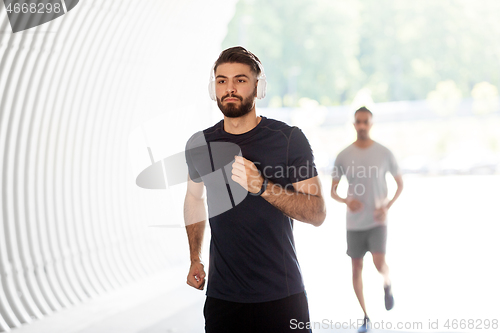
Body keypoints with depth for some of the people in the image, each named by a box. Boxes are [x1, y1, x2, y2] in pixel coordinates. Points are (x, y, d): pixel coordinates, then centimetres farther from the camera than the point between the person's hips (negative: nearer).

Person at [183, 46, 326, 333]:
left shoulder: (289, 139, -7)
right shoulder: (200, 145, 4)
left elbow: (318, 213, -10)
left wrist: (262, 186, -23)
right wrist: (195, 259, 20)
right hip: (222, 295, 3)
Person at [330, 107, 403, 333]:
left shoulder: (384, 153, -4)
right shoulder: (343, 156, -2)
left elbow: (400, 183, 7)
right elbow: (333, 191, 3)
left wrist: (388, 206, -9)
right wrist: (347, 201, -19)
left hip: (378, 221, -2)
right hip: (354, 223, 2)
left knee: (379, 264, -18)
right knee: (357, 269, 6)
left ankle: (387, 285, 20)